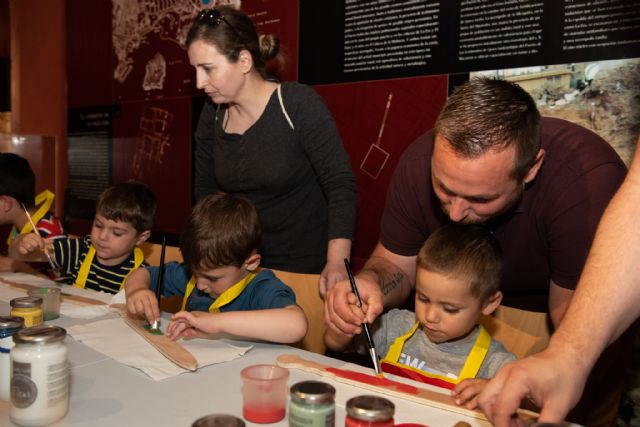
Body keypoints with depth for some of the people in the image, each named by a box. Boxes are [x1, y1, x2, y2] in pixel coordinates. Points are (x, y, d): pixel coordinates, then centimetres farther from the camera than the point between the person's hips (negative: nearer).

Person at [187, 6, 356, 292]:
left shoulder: (299, 105, -17)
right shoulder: (212, 114, -2)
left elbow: (340, 185, -19)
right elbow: (204, 189, 6)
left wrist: (336, 263, -28)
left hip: (307, 265, -4)